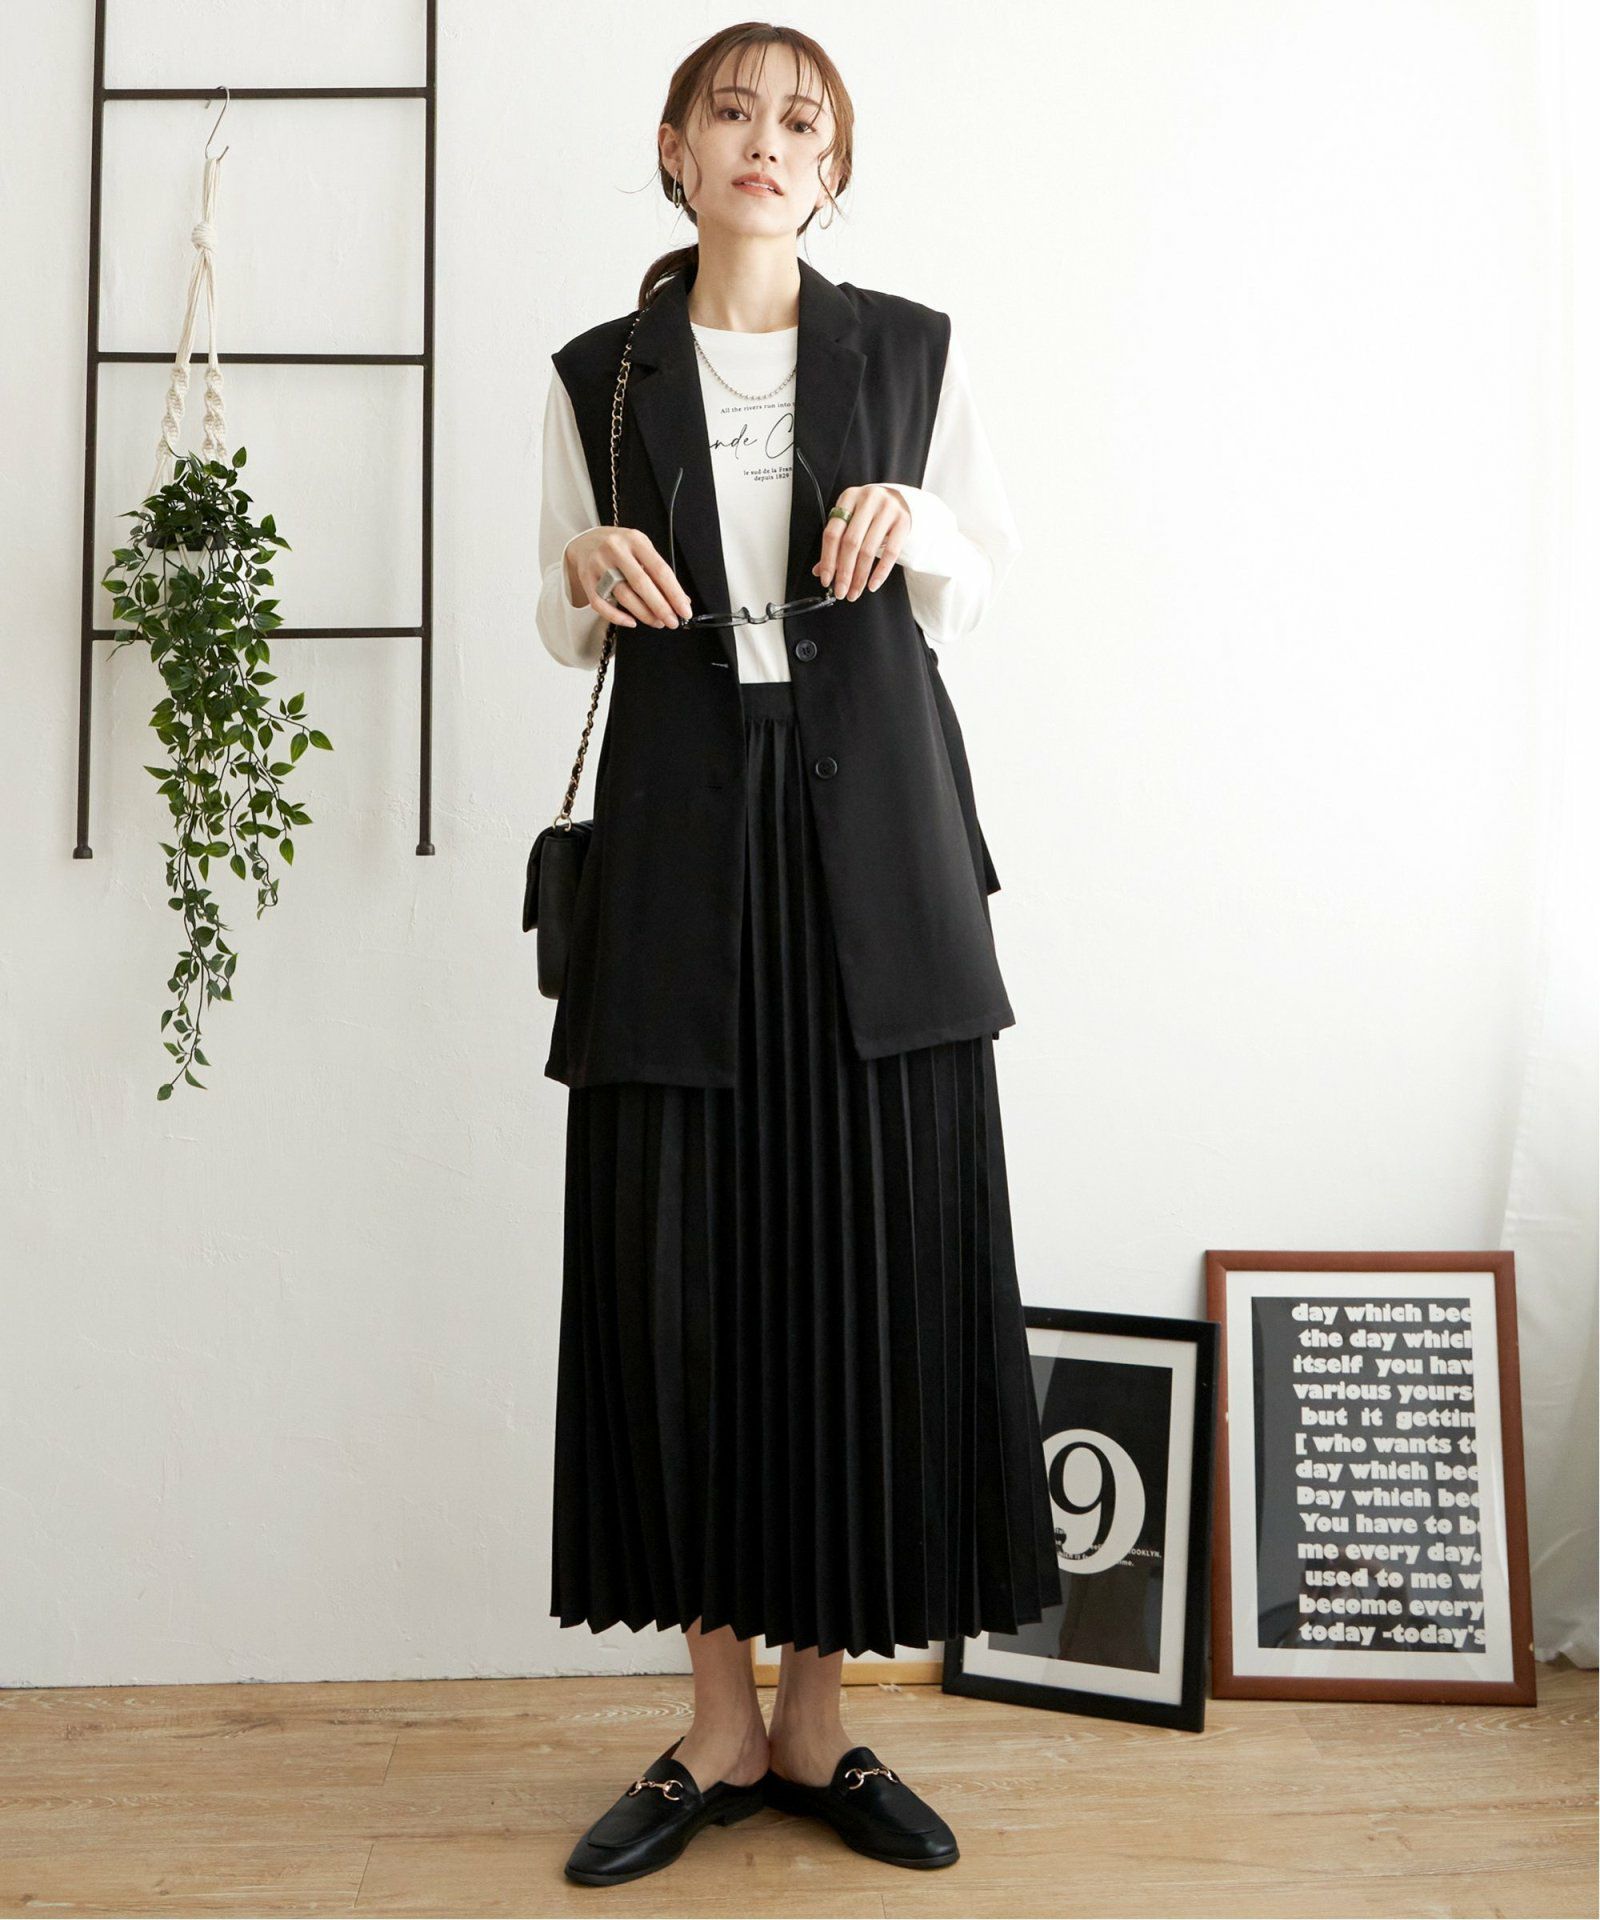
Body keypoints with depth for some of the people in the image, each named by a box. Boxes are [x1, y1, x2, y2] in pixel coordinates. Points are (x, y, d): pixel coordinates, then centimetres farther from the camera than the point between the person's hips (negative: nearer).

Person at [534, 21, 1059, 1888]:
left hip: (872, 827, 0)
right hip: (679, 831, 1)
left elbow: (980, 586, 14)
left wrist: (916, 522, -6)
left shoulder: (913, 349, 9)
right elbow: (567, 628, 15)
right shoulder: (599, 378, 11)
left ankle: (820, 1715, 15)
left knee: (876, 1249, -2)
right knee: (678, 1255, -1)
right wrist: (589, 574, -7)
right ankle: (721, 1717, 15)